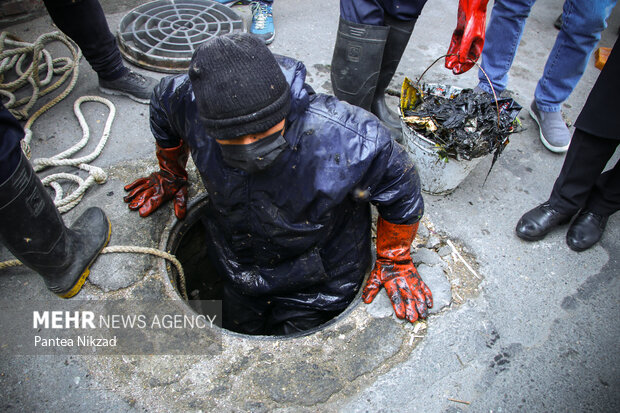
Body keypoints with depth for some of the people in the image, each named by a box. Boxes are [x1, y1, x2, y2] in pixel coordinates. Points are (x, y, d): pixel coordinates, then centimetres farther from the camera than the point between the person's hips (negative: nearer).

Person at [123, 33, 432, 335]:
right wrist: (171, 176, 10)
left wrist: (394, 262, -8)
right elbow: (162, 102, -2)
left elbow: (400, 192, -21)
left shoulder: (347, 140, -40)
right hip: (239, 274, 4)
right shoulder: (190, 103, -28)